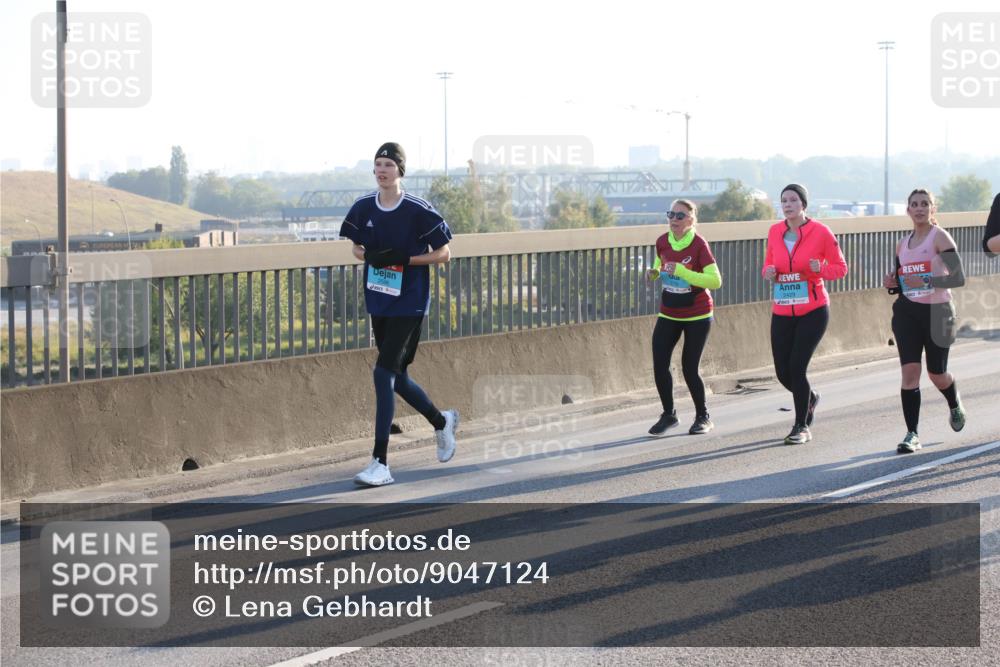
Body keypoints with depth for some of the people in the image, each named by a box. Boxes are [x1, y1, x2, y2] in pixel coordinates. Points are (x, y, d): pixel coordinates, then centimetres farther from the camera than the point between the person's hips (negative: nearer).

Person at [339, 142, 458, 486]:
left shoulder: (418, 210, -12)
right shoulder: (364, 207, 2)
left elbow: (443, 253, -6)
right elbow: (357, 247, 16)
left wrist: (404, 259, -19)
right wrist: (369, 256, -8)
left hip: (409, 304, -6)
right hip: (378, 302, 6)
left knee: (384, 373, -15)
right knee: (396, 376, 16)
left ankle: (380, 463, -13)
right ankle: (442, 421, 44)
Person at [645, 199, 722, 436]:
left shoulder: (699, 244, -19)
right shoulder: (662, 242, -2)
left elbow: (716, 281, -26)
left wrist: (680, 271, -32)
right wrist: (653, 273, -5)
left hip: (697, 316, -5)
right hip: (668, 315, 5)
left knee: (689, 369, -2)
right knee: (659, 366, -4)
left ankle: (702, 417, 20)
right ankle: (668, 414, 17)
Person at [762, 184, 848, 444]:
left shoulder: (820, 232, -7)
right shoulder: (774, 232, 4)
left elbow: (840, 267, -1)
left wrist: (820, 269, -21)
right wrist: (769, 272, -6)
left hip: (813, 312, -4)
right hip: (782, 313, 4)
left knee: (797, 367, -13)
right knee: (782, 372, 3)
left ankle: (802, 427, 5)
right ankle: (810, 398, 39)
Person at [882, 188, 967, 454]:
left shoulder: (940, 237, -8)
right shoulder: (902, 244, 10)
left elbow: (959, 277, -15)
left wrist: (928, 282, -27)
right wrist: (892, 284, -2)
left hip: (937, 312, -4)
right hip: (907, 312, 4)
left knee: (937, 374, 7)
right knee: (909, 371, -10)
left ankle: (955, 405, 42)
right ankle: (912, 434, -8)